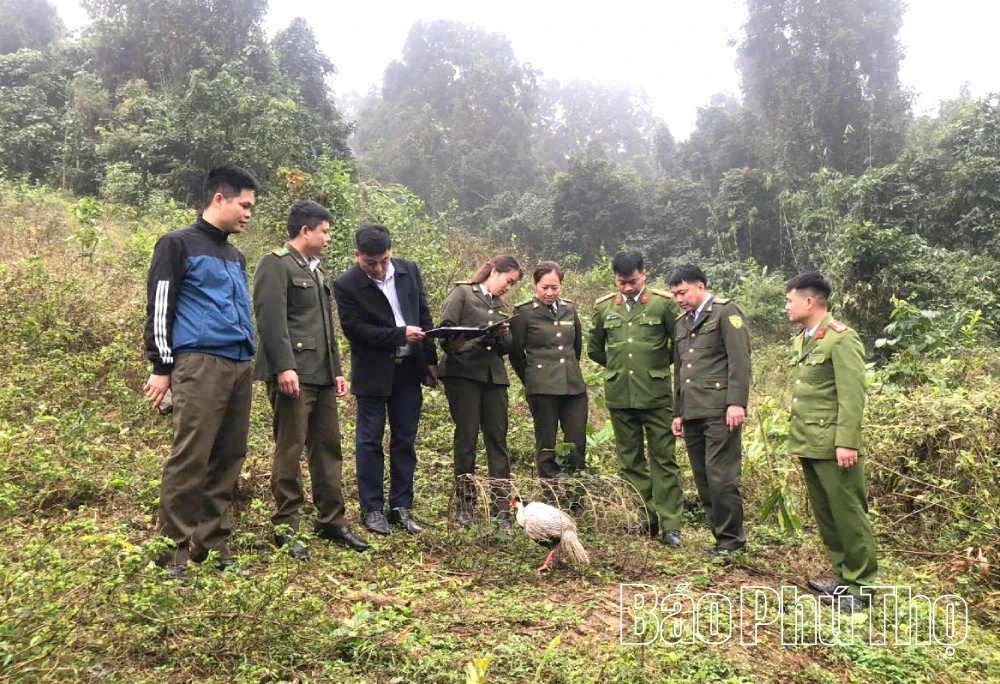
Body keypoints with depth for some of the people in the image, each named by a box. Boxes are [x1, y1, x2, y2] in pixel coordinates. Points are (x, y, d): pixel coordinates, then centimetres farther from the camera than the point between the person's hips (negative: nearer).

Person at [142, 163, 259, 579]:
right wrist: (162, 367, -7)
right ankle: (173, 550, 0)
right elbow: (159, 309, -3)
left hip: (240, 366, 7)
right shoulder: (178, 244, 1)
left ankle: (213, 543, 15)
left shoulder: (236, 256, 22)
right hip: (200, 364, -7)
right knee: (190, 459, -9)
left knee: (228, 458, 6)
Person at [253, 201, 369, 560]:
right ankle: (285, 528, 7)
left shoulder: (316, 270, 23)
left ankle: (331, 521, 20)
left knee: (328, 449, 10)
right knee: (289, 451, -3)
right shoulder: (276, 264, -5)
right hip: (293, 374, -9)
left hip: (322, 375, 9)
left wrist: (337, 369, 19)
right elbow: (271, 320, -16)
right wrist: (284, 367, -23)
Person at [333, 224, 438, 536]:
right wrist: (400, 335, -18)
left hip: (409, 369, 4)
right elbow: (355, 329, -15)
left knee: (405, 441, 9)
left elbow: (424, 316, 7)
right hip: (373, 373, -4)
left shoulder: (409, 270, 2)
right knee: (370, 442, 4)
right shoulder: (346, 285, -11)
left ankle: (401, 507, 18)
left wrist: (431, 360, 6)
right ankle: (372, 508, 16)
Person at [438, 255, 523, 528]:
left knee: (498, 439, 2)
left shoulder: (501, 306, 21)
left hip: (494, 375, 5)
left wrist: (503, 336, -6)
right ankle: (465, 504, 10)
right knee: (467, 438, -1)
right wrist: (454, 344, -26)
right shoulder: (462, 293, 3)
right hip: (463, 372, -5)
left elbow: (508, 347, 15)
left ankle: (501, 505, 6)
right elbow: (446, 330, -7)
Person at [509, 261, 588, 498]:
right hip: (542, 389, -4)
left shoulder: (569, 309, 11)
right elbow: (516, 353, 3)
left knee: (578, 445, 3)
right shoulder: (523, 312, -3)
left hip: (574, 386, 4)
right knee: (546, 447, 3)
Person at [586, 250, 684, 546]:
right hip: (619, 397, 4)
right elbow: (594, 349, 18)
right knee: (630, 461, 11)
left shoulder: (663, 303, -5)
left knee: (664, 459, 1)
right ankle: (647, 518, 23)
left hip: (656, 396, -3)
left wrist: (659, 365, 8)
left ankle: (670, 525, 7)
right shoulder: (603, 308, 5)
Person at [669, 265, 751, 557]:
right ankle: (719, 533, 17)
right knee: (703, 480, 8)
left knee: (721, 478, -6)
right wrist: (678, 412, 20)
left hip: (720, 411, -7)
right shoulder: (682, 323, 20)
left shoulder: (726, 312, -1)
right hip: (692, 413, 7)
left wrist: (737, 403, -18)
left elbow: (739, 360, -10)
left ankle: (731, 539, 7)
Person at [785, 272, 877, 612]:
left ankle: (860, 585, 13)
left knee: (847, 514, 1)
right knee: (825, 515, 15)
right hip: (809, 444, 9)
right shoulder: (802, 339, 14)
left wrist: (847, 442, -21)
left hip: (832, 445, -9)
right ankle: (843, 577, 27)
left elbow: (852, 395, -17)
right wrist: (797, 436, 15)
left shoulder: (841, 338, -12)